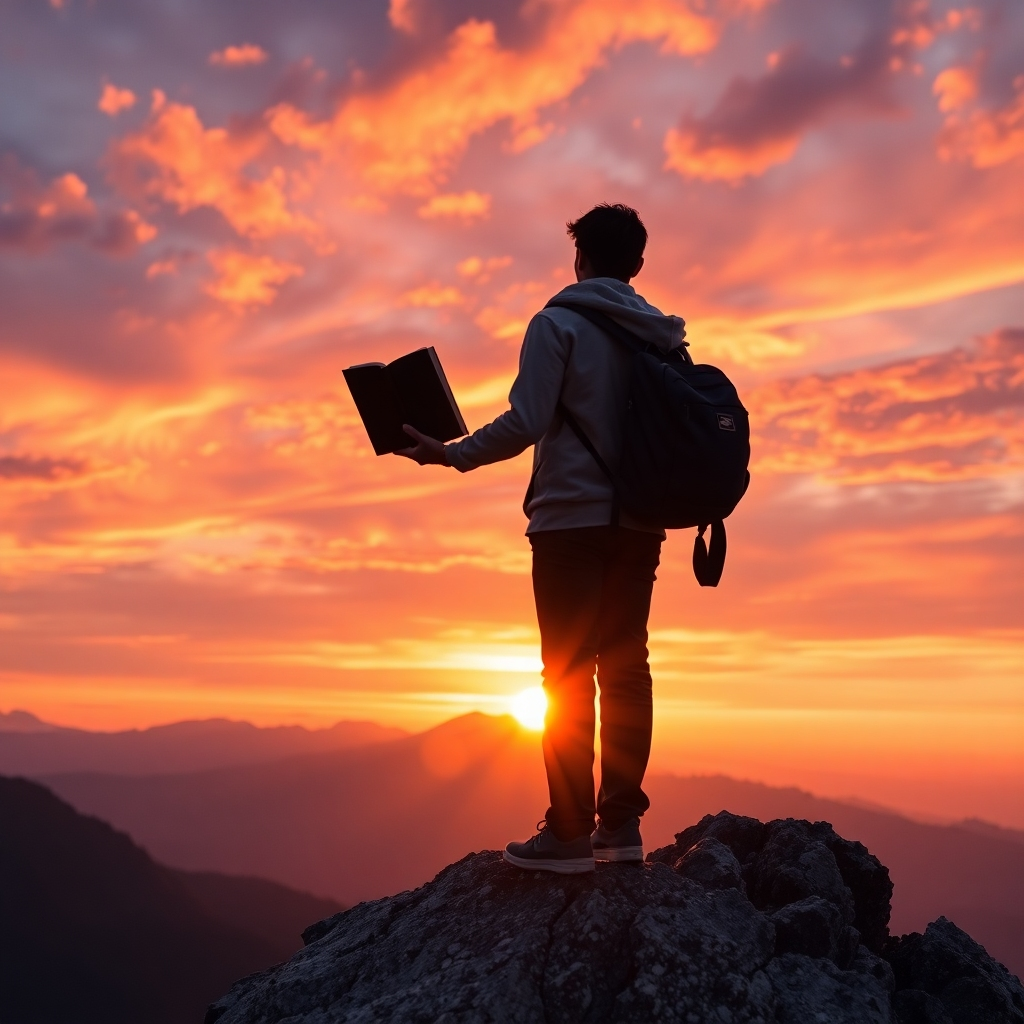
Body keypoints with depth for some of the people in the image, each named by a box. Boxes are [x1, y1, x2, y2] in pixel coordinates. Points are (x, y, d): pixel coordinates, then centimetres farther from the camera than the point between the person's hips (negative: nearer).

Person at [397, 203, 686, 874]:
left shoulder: (559, 323, -4)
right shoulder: (663, 333, 13)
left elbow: (525, 423, -13)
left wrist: (448, 453, -4)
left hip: (572, 517, -5)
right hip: (640, 523, 6)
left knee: (569, 674, -3)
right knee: (625, 667, 8)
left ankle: (569, 833, -1)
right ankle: (623, 824, 11)